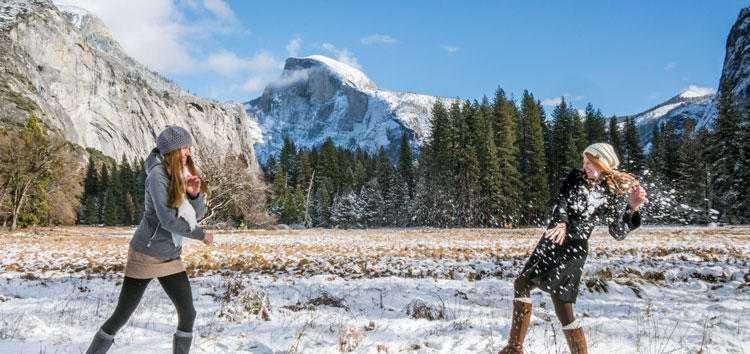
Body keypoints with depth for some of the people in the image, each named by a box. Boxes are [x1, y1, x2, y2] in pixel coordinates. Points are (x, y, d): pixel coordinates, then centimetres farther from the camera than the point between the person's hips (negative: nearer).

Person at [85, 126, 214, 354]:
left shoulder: (183, 174, 5)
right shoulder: (158, 174, -16)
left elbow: (198, 214, 5)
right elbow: (167, 219, -22)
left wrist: (195, 193, -15)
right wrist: (201, 235, -11)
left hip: (171, 258, 6)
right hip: (146, 255, -6)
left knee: (188, 314, 1)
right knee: (121, 316, 3)